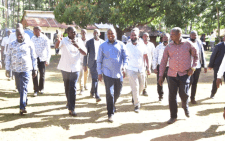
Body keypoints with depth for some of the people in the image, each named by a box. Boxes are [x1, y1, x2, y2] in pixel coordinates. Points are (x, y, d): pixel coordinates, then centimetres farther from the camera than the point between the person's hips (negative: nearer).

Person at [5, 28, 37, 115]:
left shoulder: (29, 44, 2)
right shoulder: (12, 45, 9)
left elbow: (33, 57, 5)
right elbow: (8, 58, 11)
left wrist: (35, 69, 4)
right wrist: (7, 69, 4)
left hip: (26, 69, -3)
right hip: (16, 69, 4)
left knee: (23, 88, -11)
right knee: (19, 87, 13)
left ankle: (22, 107, -11)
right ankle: (25, 100, 37)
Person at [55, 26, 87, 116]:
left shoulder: (79, 41, 4)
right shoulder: (64, 40, -4)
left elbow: (85, 53, -5)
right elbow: (57, 46, -25)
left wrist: (78, 47, -23)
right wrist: (58, 41, -49)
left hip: (75, 68, 0)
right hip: (65, 68, 0)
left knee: (73, 88, -7)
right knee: (67, 87, 15)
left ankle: (71, 109, -9)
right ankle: (69, 102, 38)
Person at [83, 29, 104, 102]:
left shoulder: (102, 42, 8)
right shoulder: (89, 42, 2)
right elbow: (86, 54, 3)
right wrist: (85, 65, 0)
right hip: (92, 62, -3)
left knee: (95, 78, 11)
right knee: (95, 79, -10)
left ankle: (92, 92, 32)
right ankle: (97, 96, -11)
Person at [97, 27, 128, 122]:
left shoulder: (121, 45, 5)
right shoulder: (102, 46, 3)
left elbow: (126, 57, 5)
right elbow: (99, 60, 6)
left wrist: (124, 66, -12)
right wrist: (99, 73, 1)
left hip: (119, 73, 2)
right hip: (108, 73, -2)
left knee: (118, 92, 14)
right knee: (109, 93, -7)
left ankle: (112, 104, 43)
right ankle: (110, 113, 2)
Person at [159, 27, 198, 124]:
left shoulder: (188, 44, -2)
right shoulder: (169, 46, 3)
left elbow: (195, 56, 10)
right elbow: (163, 61, 7)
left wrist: (193, 67, -4)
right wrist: (161, 75, 3)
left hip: (185, 74, -2)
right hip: (172, 75, 2)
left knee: (183, 94, -8)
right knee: (172, 96, 2)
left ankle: (185, 107, 28)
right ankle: (173, 116, 17)